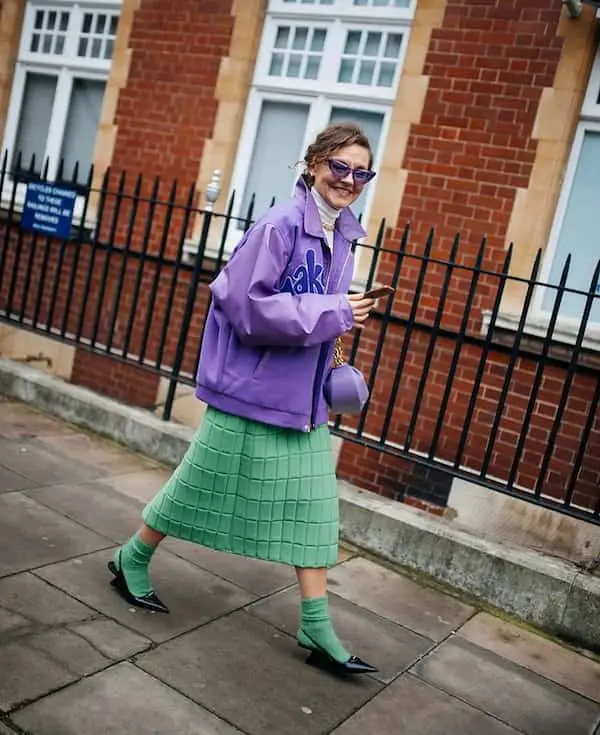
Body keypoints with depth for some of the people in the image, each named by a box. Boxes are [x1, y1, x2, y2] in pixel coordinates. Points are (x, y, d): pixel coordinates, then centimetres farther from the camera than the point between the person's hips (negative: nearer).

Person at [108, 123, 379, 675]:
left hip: (303, 393, 8)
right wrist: (333, 314, -21)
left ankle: (316, 626, 17)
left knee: (312, 504, 7)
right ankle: (132, 559, 33)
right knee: (204, 484, 8)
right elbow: (246, 303, -22)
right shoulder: (282, 224, -17)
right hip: (254, 387, -7)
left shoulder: (341, 235, 8)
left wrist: (342, 320, 3)